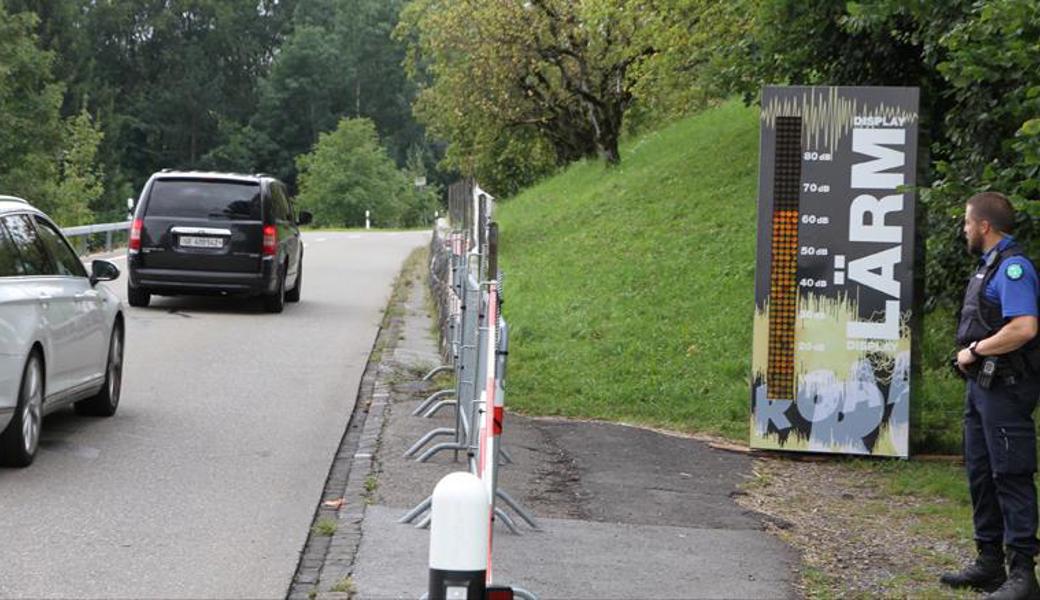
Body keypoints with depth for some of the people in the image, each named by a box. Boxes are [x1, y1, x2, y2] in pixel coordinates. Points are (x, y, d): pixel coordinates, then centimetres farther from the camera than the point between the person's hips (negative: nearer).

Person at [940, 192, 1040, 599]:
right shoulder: (988, 266, 16)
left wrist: (975, 350, -17)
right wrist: (971, 355, 6)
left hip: (1006, 388, -11)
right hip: (982, 384, 11)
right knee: (980, 474, 15)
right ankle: (990, 563, 24)